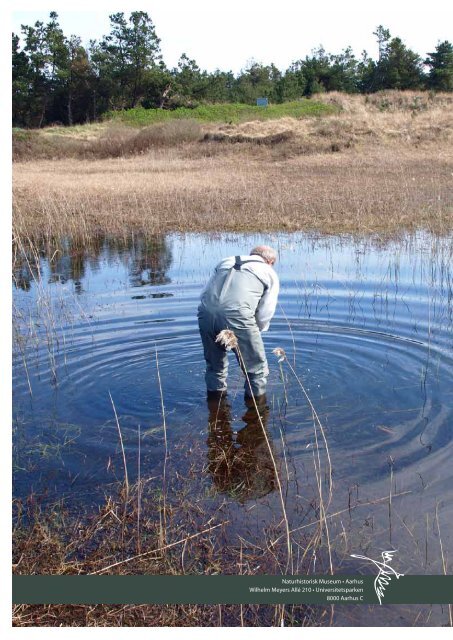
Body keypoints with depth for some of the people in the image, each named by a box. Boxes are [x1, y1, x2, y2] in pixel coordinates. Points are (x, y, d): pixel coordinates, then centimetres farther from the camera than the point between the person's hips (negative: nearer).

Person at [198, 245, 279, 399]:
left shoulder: (225, 262, 31)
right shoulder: (270, 274, 19)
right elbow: (265, 314, 9)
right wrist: (255, 332, 27)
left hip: (205, 314, 5)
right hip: (237, 316, -5)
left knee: (214, 365, 27)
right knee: (257, 369, 13)